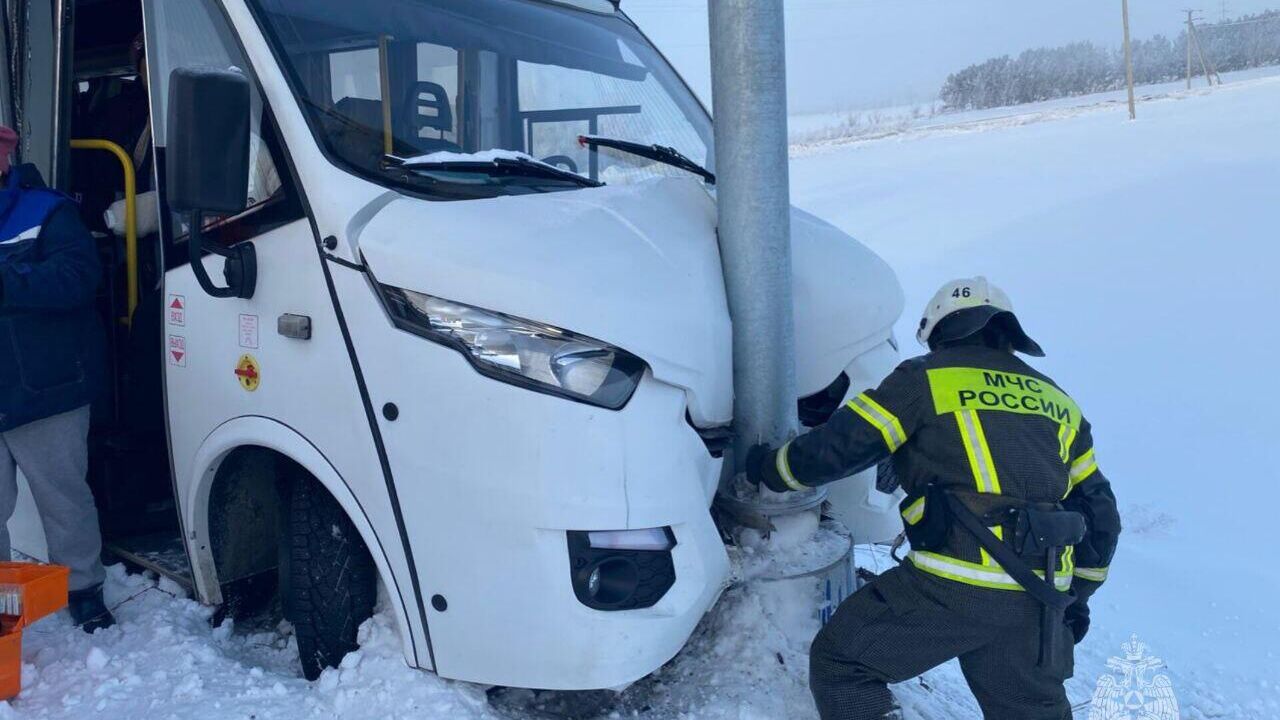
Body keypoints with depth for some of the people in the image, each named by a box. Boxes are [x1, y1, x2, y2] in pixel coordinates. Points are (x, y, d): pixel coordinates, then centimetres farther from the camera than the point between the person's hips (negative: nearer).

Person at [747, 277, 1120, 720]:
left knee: (839, 663, 9)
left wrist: (771, 467, 17)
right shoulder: (1056, 400, 21)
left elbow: (837, 448, -1)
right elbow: (1098, 510, 24)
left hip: (953, 584, -6)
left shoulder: (927, 378, 4)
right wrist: (1078, 592, 34)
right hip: (1040, 600, 6)